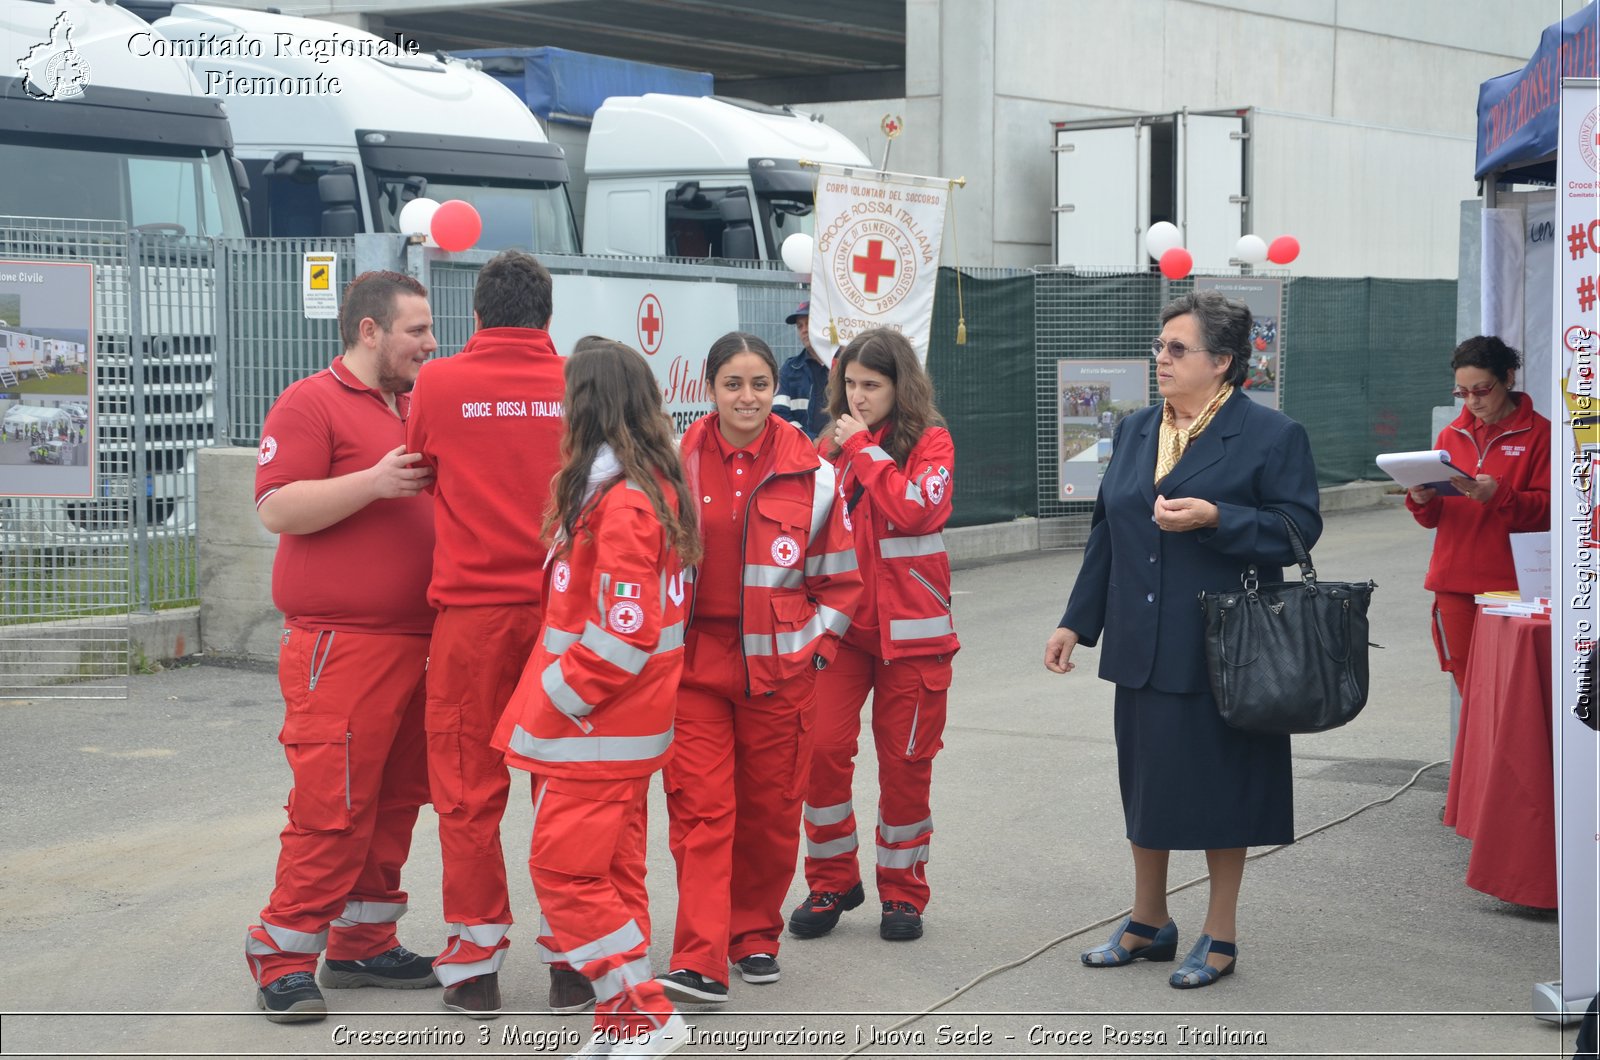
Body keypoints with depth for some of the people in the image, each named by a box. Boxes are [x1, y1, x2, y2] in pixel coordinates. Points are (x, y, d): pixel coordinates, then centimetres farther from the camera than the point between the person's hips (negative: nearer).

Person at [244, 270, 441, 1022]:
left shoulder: (416, 409, 20)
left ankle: (362, 942, 20)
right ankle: (284, 959, -2)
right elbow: (276, 508, -14)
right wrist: (374, 482, -21)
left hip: (416, 641, 8)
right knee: (332, 804, -10)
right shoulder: (311, 404, -5)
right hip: (342, 642, -8)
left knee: (397, 797, 10)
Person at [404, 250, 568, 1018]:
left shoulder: (439, 386, -3)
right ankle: (573, 961, 15)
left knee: (470, 792, 8)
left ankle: (475, 964, 12)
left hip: (473, 608, -1)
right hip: (564, 609, 1)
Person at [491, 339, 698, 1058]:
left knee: (564, 867, -5)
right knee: (612, 868, 13)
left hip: (598, 728, -10)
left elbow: (624, 635, -25)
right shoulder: (648, 485, 11)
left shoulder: (619, 503, -21)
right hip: (624, 726, 10)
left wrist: (551, 704, -16)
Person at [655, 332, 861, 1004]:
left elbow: (839, 580, 9)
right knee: (700, 810, -8)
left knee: (769, 812, 8)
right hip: (692, 666, -1)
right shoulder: (677, 464, 1)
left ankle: (755, 936, 27)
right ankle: (699, 964, -10)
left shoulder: (810, 475, 1)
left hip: (779, 670, 1)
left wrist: (814, 646, 2)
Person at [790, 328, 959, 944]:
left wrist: (863, 449, -12)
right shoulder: (832, 446, 10)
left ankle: (902, 892, 19)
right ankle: (832, 882, 8)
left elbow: (914, 511, -18)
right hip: (839, 620, 3)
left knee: (905, 760, 4)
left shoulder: (930, 442, -1)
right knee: (824, 745, -9)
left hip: (908, 626, -2)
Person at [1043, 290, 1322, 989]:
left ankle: (1220, 936, 17)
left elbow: (1298, 528, -12)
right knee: (1145, 781, 14)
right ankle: (1147, 924, 30)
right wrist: (1077, 621, 13)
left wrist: (1215, 518, -24)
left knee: (1218, 787, 3)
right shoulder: (1134, 432, 12)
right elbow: (1106, 532, 16)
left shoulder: (1271, 435, -7)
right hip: (1143, 649, 6)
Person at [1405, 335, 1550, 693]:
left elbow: (1549, 509, -6)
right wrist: (1422, 501, -6)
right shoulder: (1452, 435, 14)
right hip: (1454, 583, 4)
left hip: (1510, 582, -4)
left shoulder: (1538, 433, 0)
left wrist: (1498, 496, -20)